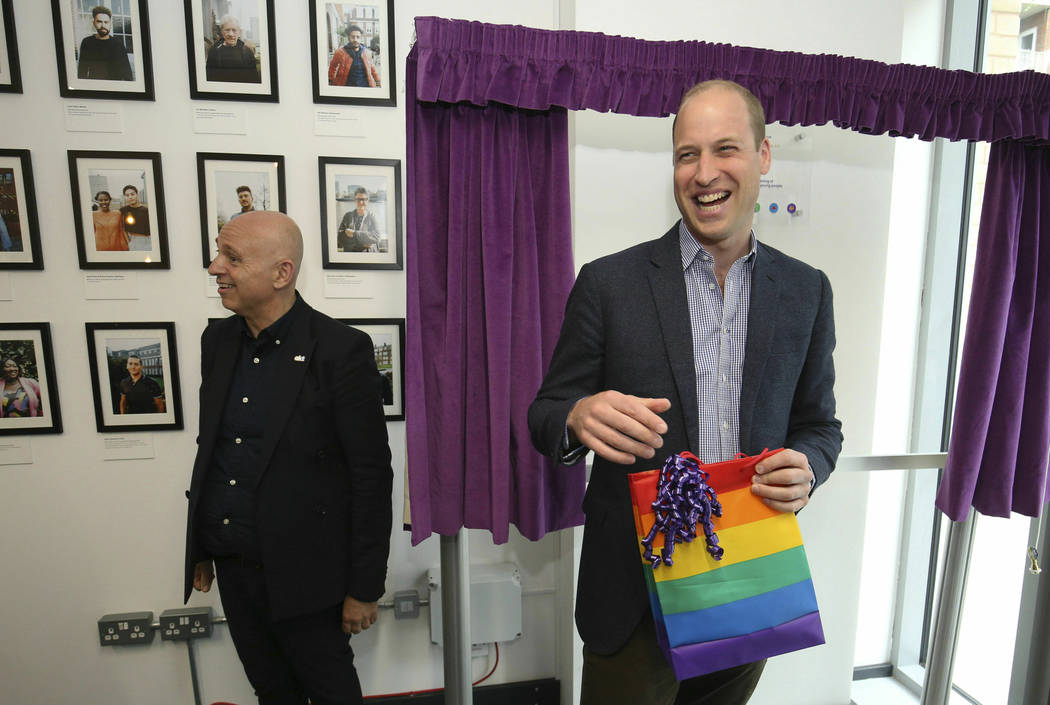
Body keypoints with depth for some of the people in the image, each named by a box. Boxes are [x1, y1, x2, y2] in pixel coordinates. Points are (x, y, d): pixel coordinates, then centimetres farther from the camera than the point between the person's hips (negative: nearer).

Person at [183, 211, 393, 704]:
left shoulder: (341, 350, -19)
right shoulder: (217, 340, 3)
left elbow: (372, 475, -16)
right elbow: (209, 447, 13)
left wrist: (364, 589, -12)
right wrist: (200, 549, 16)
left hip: (301, 571, -6)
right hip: (231, 568, 7)